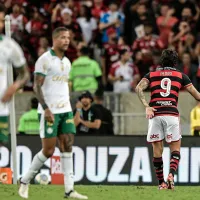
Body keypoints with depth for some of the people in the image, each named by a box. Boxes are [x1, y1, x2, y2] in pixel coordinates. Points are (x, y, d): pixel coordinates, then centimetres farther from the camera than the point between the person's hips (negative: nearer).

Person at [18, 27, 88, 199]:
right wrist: (46, 108, -21)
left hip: (65, 110, 7)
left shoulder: (67, 62, 15)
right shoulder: (44, 60, -8)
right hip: (49, 112, -7)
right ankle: (25, 181, 10)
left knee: (67, 146, -2)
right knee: (48, 150, -7)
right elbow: (37, 86, -13)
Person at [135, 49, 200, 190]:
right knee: (175, 149, 5)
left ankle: (161, 183, 10)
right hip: (172, 114, -1)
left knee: (157, 150, 9)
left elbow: (139, 88, -2)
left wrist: (147, 106, -7)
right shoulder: (181, 76, 12)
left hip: (155, 115, 1)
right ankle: (171, 175, -19)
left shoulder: (151, 75, 15)